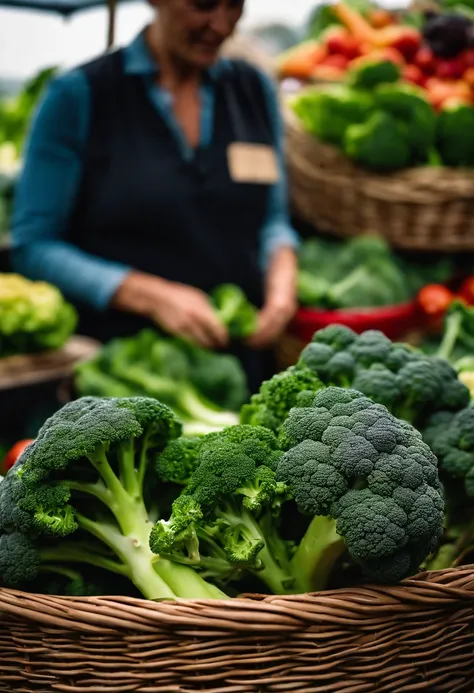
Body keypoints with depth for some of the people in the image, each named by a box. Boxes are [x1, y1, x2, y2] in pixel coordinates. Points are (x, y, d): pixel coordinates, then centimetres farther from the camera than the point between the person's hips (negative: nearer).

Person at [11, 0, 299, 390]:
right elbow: (33, 246, -7)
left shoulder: (255, 91, 7)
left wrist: (282, 272, -7)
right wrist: (150, 296, -18)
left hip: (239, 354, 4)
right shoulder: (80, 96, -6)